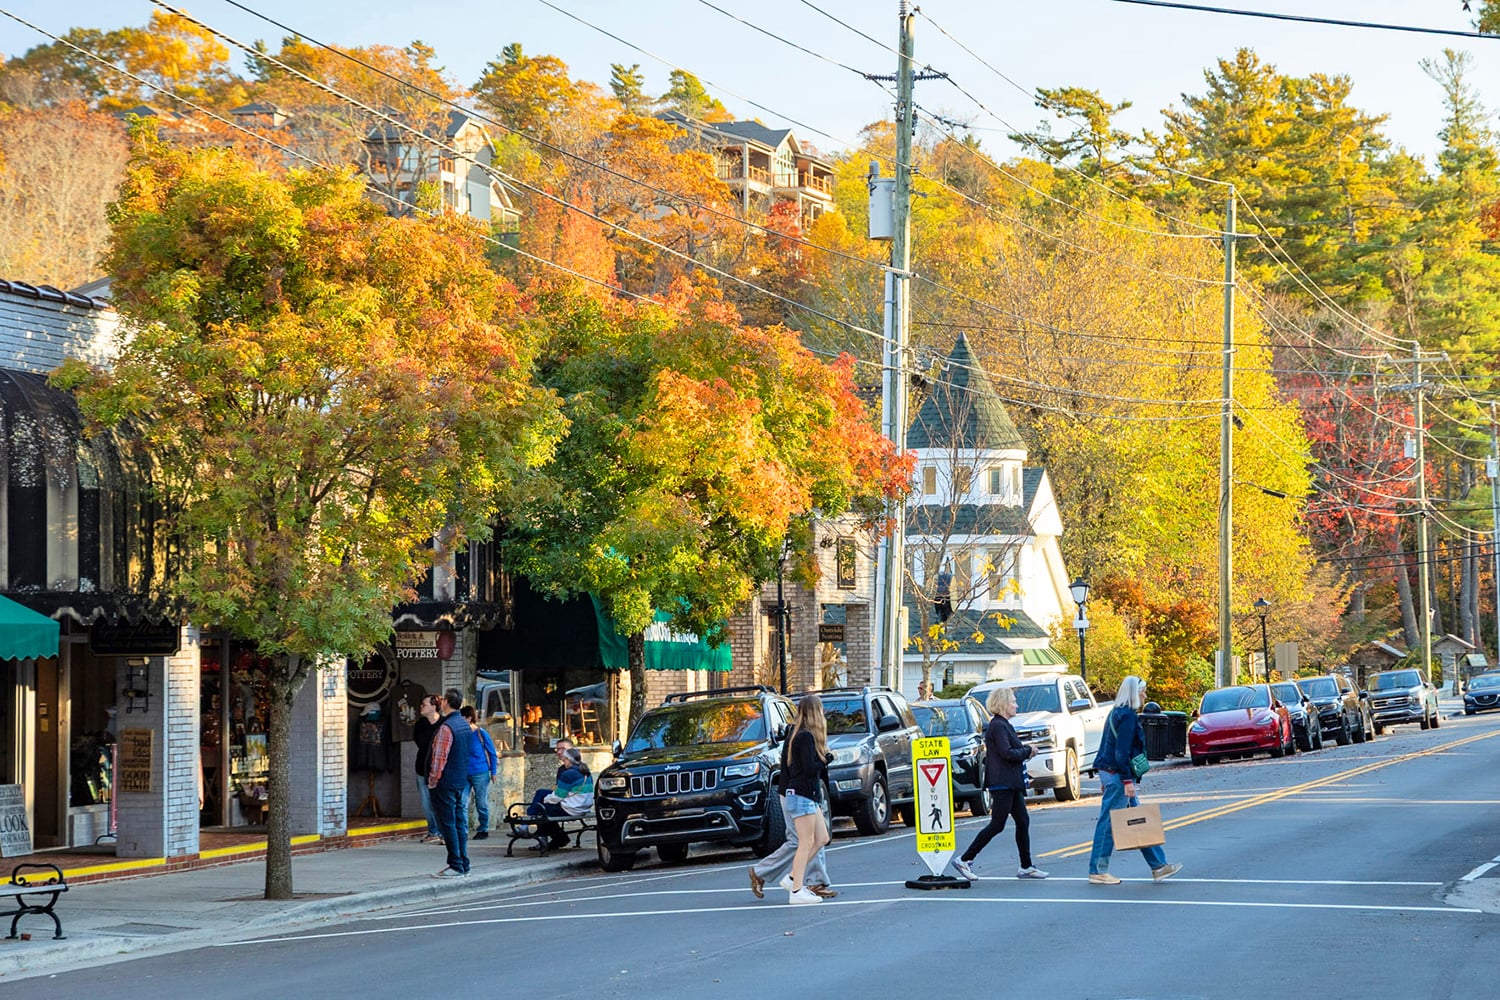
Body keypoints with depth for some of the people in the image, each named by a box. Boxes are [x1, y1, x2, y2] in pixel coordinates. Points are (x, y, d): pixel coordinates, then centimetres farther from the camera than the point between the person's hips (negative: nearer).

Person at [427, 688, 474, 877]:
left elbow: (440, 757, -18)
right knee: (460, 823, 12)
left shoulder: (446, 727, -18)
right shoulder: (465, 725, 11)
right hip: (462, 780, 9)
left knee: (448, 824, -5)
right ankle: (463, 864, 15)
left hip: (446, 783, -9)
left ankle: (456, 867, -7)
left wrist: (433, 780, -10)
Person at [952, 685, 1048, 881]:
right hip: (1002, 783, -11)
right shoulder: (998, 726, -15)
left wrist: (1026, 751, 5)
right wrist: (1027, 751, -10)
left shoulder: (1003, 725, 18)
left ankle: (1026, 867, 14)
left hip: (1010, 784, 11)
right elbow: (1007, 753, -23)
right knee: (997, 825, -8)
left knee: (1023, 822, 10)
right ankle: (965, 860, -3)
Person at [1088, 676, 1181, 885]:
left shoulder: (1117, 713, 15)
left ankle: (1158, 866, 16)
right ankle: (1097, 871, 1)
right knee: (1109, 822, -4)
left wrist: (1107, 779, 23)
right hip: (1118, 774, -11)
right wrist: (1127, 781, -21)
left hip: (1109, 773, 11)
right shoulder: (1127, 716, -16)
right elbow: (1122, 752, -21)